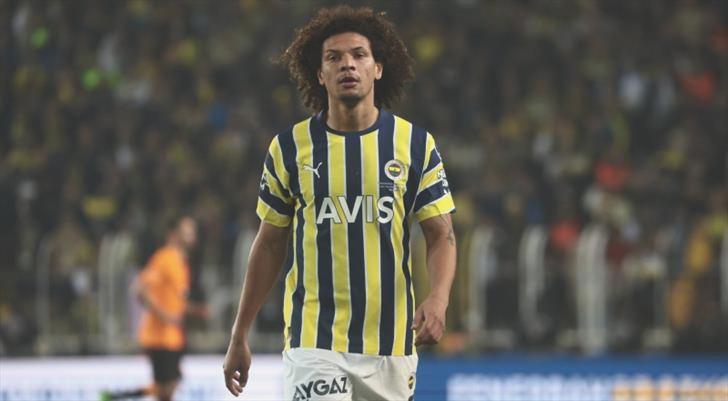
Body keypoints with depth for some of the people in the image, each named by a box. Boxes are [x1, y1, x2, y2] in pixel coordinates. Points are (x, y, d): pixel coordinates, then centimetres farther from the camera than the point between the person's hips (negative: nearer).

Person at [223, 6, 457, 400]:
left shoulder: (416, 145, 4)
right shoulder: (290, 147, 4)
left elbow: (441, 235, 3)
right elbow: (269, 244, 10)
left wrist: (437, 300, -18)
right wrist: (239, 337, 9)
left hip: (391, 344, 2)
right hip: (313, 341, -2)